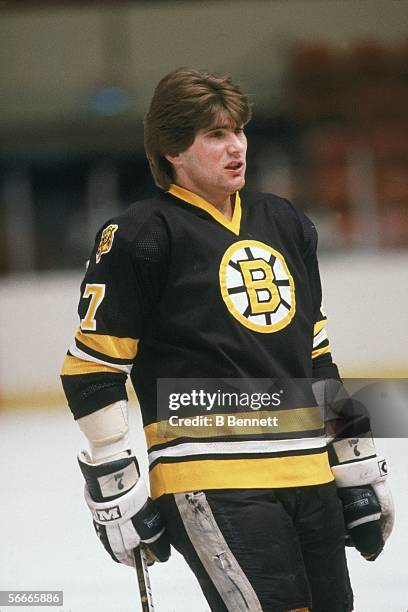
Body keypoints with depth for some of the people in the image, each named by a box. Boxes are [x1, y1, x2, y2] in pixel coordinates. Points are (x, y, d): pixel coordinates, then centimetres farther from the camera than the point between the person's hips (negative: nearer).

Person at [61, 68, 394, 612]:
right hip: (210, 481, -7)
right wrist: (115, 489, -6)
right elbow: (91, 367, -4)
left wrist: (358, 468, 20)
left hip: (308, 478, 7)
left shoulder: (285, 224, 17)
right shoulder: (143, 236, -4)